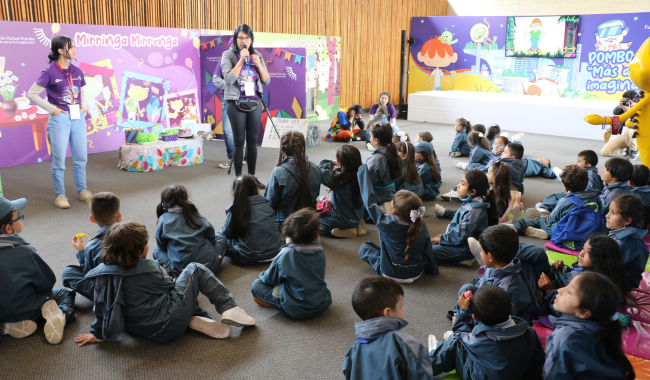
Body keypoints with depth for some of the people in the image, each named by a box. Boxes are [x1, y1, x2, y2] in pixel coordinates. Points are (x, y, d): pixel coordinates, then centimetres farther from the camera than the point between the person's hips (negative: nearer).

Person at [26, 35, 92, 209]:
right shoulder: (49, 71, -8)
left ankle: (82, 190, 23)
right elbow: (32, 94, -6)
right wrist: (52, 109, -10)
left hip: (78, 118, 5)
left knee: (81, 157, 10)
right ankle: (60, 194, 12)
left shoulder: (77, 71, 8)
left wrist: (84, 106, 6)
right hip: (60, 118, -5)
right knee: (59, 160, 0)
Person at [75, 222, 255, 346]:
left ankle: (198, 320, 7)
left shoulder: (102, 273, -2)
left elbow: (102, 307, 3)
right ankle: (229, 308, 2)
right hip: (172, 321, -6)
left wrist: (99, 334, 18)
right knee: (195, 269, 9)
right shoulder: (150, 268, -12)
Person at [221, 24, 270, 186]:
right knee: (239, 142, 0)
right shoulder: (228, 55, -1)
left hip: (255, 103, 4)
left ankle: (252, 176, 18)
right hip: (236, 104, -4)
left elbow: (267, 81, 5)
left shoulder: (257, 55, 9)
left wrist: (258, 63, -9)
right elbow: (229, 79, -15)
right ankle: (238, 178, 7)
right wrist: (241, 60, -17)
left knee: (253, 141, 8)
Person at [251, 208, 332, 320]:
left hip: (294, 311, -5)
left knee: (256, 284, 3)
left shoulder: (284, 256, -17)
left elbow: (269, 279, -1)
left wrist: (263, 275, 23)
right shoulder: (320, 252, -5)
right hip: (322, 306, 5)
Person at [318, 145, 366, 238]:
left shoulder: (339, 178, -29)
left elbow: (320, 170, -20)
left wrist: (331, 163, -2)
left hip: (344, 219, -8)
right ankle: (357, 226, 12)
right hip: (358, 216, 8)